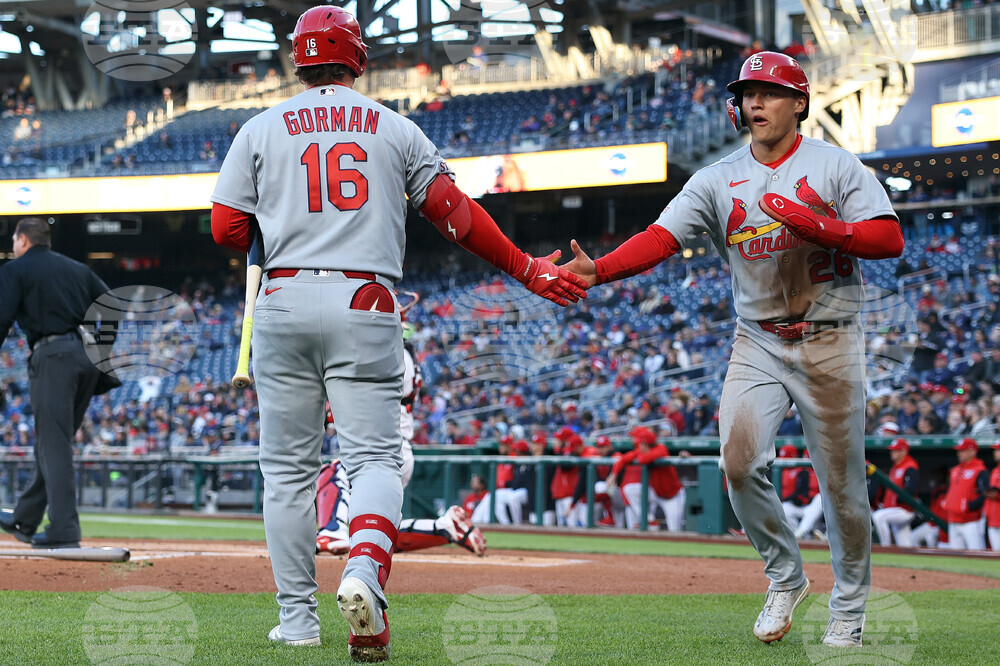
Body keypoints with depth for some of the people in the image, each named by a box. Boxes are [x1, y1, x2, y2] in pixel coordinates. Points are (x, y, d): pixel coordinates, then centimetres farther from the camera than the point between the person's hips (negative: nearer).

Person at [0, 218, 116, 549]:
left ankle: (64, 531, -16)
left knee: (54, 446, -8)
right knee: (53, 443, 15)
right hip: (89, 357, 6)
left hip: (52, 356, -6)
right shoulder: (78, 269, 22)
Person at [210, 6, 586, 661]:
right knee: (375, 456, -2)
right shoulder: (395, 128, 11)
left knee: (288, 467, 9)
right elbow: (455, 212, 5)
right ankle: (365, 574, -31)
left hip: (284, 301, 1)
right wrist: (525, 267, 11)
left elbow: (227, 229, 5)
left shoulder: (260, 130, 10)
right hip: (366, 306, -1)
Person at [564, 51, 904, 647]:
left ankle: (849, 611, 15)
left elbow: (889, 240, -10)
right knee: (740, 463, -12)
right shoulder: (719, 179, 5)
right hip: (758, 342, 3)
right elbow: (661, 236, -8)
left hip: (829, 340, -3)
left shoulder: (836, 166, -2)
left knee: (842, 479, 0)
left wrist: (813, 224, -23)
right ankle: (785, 578, 11)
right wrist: (600, 270, -25)